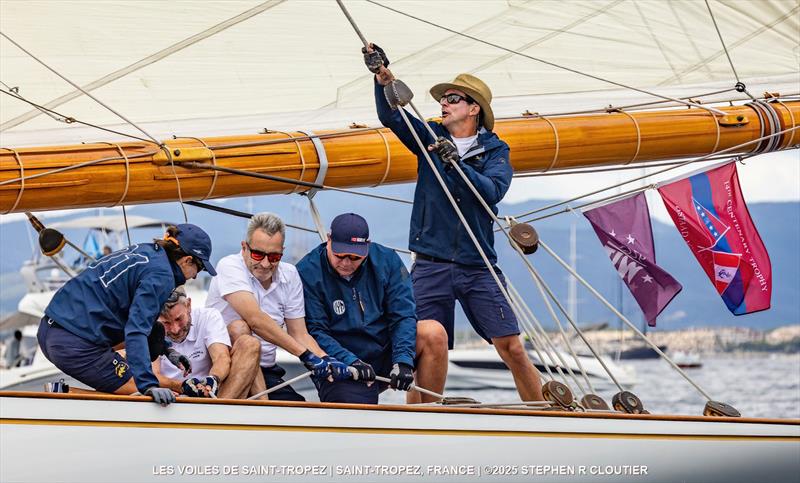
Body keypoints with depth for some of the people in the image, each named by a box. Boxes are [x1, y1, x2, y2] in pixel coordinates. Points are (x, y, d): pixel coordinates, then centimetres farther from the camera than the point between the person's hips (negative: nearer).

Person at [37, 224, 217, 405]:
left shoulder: (142, 250, 18)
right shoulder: (161, 275, -11)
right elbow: (136, 331, -23)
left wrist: (164, 347, 39)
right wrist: (149, 385, -30)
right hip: (76, 346, -10)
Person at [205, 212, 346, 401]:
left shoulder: (290, 275, 6)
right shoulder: (230, 266, -12)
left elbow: (299, 334, 6)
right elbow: (255, 319, -26)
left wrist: (325, 359, -16)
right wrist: (306, 355, -29)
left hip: (266, 372, 4)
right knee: (238, 328, -34)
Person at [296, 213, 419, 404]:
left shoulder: (387, 261, -2)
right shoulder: (307, 273, -12)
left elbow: (403, 316, -5)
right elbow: (313, 331, -14)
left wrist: (403, 361, -22)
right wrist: (350, 362, -28)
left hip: (385, 356, 4)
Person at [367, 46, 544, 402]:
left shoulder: (494, 150, 6)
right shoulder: (430, 138, 12)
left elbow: (493, 191, -12)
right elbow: (391, 116, -3)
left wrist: (456, 164, -25)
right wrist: (384, 75, -19)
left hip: (478, 267, -1)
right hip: (431, 265, 1)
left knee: (512, 349, -5)